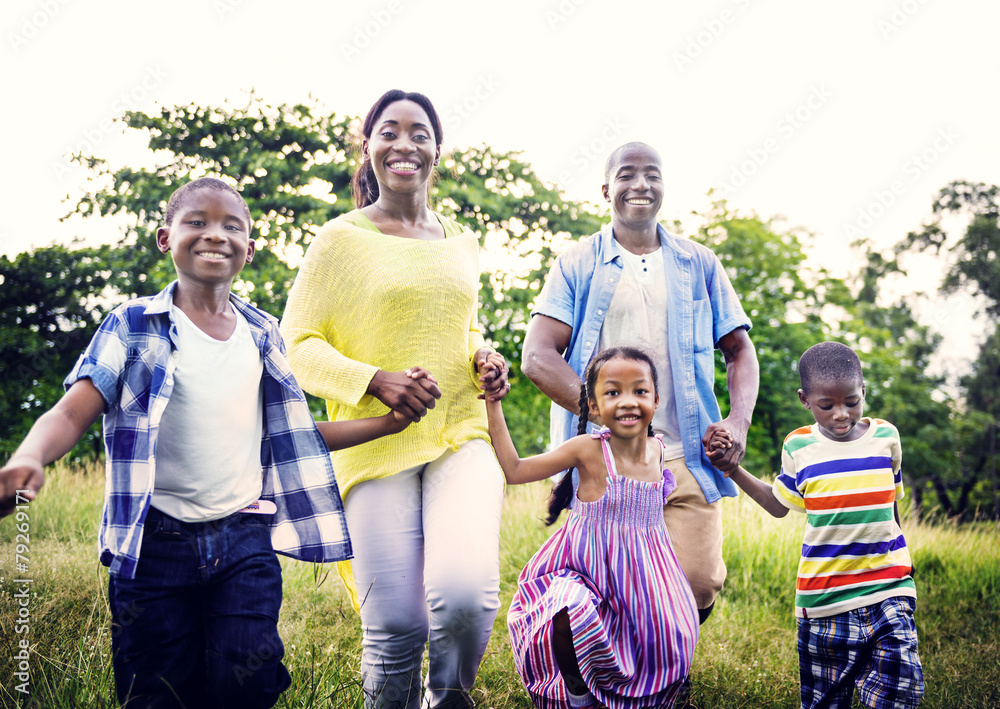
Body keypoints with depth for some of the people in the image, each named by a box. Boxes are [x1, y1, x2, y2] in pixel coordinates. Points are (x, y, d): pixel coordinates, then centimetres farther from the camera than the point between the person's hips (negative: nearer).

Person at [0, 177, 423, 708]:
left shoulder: (263, 335, 12)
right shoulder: (134, 325, 1)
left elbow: (291, 437, 17)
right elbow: (72, 414, -10)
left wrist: (390, 420, 8)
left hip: (244, 539, 2)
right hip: (156, 540, -2)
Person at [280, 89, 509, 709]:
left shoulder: (461, 244, 15)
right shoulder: (341, 239, 2)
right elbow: (296, 345, 0)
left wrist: (486, 361, 8)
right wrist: (373, 380, -16)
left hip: (462, 439, 3)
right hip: (377, 445, -3)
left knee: (466, 594, -19)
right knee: (394, 624, -6)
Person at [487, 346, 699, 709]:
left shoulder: (659, 448, 0)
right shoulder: (589, 449, -15)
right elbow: (514, 470, -12)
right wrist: (493, 406, -15)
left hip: (642, 576, 5)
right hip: (585, 570, -5)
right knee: (569, 614, -32)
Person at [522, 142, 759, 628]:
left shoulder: (699, 265, 16)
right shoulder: (577, 265, 8)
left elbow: (740, 351, 19)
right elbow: (537, 357, -3)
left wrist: (738, 422, -1)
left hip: (687, 460, 2)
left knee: (699, 586, -8)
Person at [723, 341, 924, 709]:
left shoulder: (886, 437, 3)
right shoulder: (798, 448, 0)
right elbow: (779, 504, 14)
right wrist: (733, 470, 4)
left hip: (887, 588, 0)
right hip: (823, 594, 0)